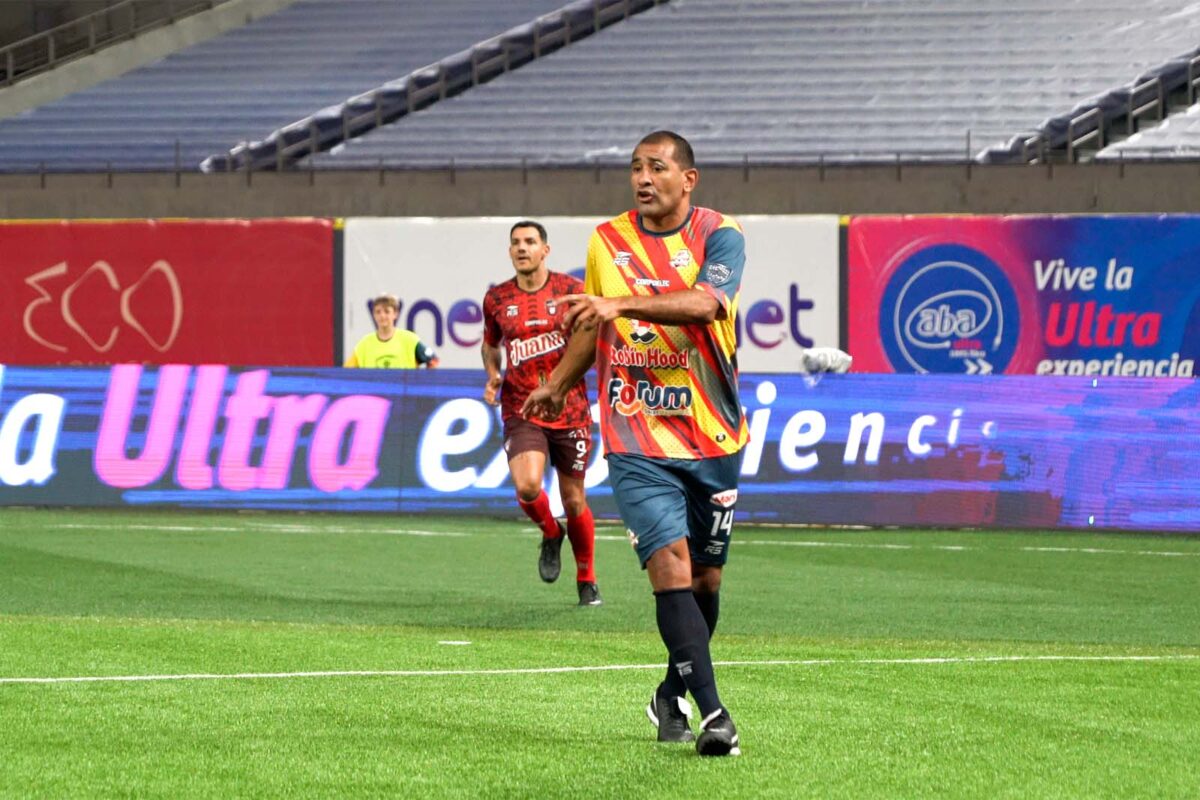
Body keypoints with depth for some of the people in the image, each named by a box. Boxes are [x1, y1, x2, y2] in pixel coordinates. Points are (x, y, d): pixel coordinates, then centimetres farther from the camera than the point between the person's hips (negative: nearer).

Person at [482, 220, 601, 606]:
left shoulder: (570, 290, -2)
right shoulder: (497, 299, 4)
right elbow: (490, 344, 22)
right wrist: (493, 375, 3)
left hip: (570, 410, -1)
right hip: (521, 411, 1)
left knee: (574, 500, 6)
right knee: (527, 486, -23)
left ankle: (587, 580, 27)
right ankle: (550, 533, 11)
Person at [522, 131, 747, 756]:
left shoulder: (719, 236, -6)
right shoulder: (608, 241, 6)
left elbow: (704, 303, -27)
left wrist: (623, 304, -38)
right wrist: (558, 385, 34)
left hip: (713, 440, 0)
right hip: (636, 442, 0)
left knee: (705, 576, 9)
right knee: (670, 565, -17)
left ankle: (673, 696, 33)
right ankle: (713, 715, -22)